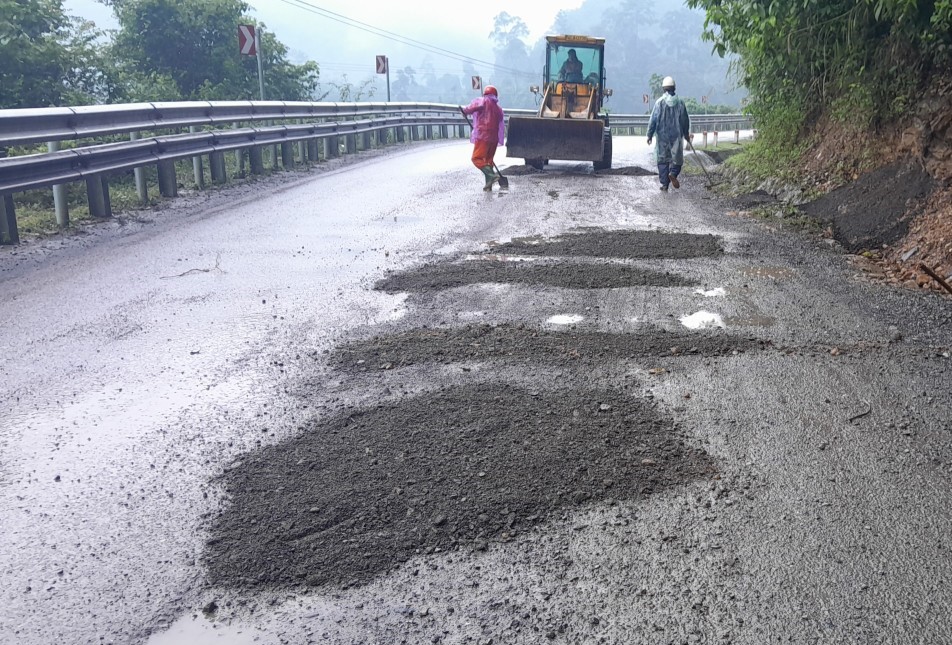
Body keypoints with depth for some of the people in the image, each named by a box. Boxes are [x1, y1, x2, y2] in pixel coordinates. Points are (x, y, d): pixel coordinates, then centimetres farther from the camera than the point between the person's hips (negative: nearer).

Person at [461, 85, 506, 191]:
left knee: (477, 158, -9)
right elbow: (501, 126, 18)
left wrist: (465, 111, -2)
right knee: (488, 160, 14)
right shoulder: (499, 109, 19)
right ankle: (488, 185, 11)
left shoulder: (482, 102, 0)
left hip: (482, 136, -7)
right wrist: (499, 141, 22)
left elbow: (472, 108, -21)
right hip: (494, 138, 7)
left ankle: (492, 175, -29)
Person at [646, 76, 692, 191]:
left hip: (662, 136, -1)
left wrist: (650, 135, 1)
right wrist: (686, 135, 19)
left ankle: (664, 184, 6)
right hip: (676, 135, 1)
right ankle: (673, 173, -19)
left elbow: (653, 120, -7)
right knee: (677, 158, 10)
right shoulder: (680, 102, 1)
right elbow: (685, 120, 7)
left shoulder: (659, 102, -6)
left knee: (662, 160, 7)